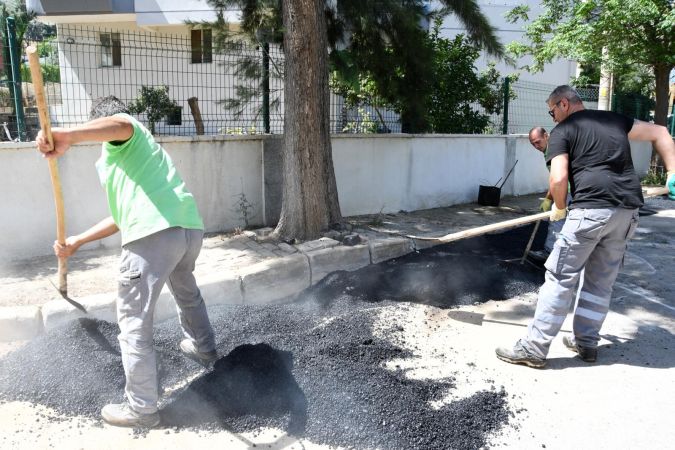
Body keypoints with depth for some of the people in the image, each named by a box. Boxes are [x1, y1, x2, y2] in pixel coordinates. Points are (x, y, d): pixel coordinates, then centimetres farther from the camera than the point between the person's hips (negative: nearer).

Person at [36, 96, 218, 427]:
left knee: (134, 323, 3)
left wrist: (68, 136, -33)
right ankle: (204, 349, 57)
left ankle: (141, 409, 13)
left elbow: (122, 124, -18)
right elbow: (123, 215, 34)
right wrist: (77, 242, 34)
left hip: (154, 233, -9)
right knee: (187, 292, 35)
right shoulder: (132, 154, 36)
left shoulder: (120, 139, 10)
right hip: (190, 226, 9)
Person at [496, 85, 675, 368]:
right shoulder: (615, 120, 22)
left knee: (560, 277, -2)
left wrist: (559, 207, 9)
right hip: (627, 211, 7)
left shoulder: (562, 131, 3)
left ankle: (534, 348, 1)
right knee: (602, 281, 16)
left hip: (591, 209, -6)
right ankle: (586, 343, 26)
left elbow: (558, 179, -9)